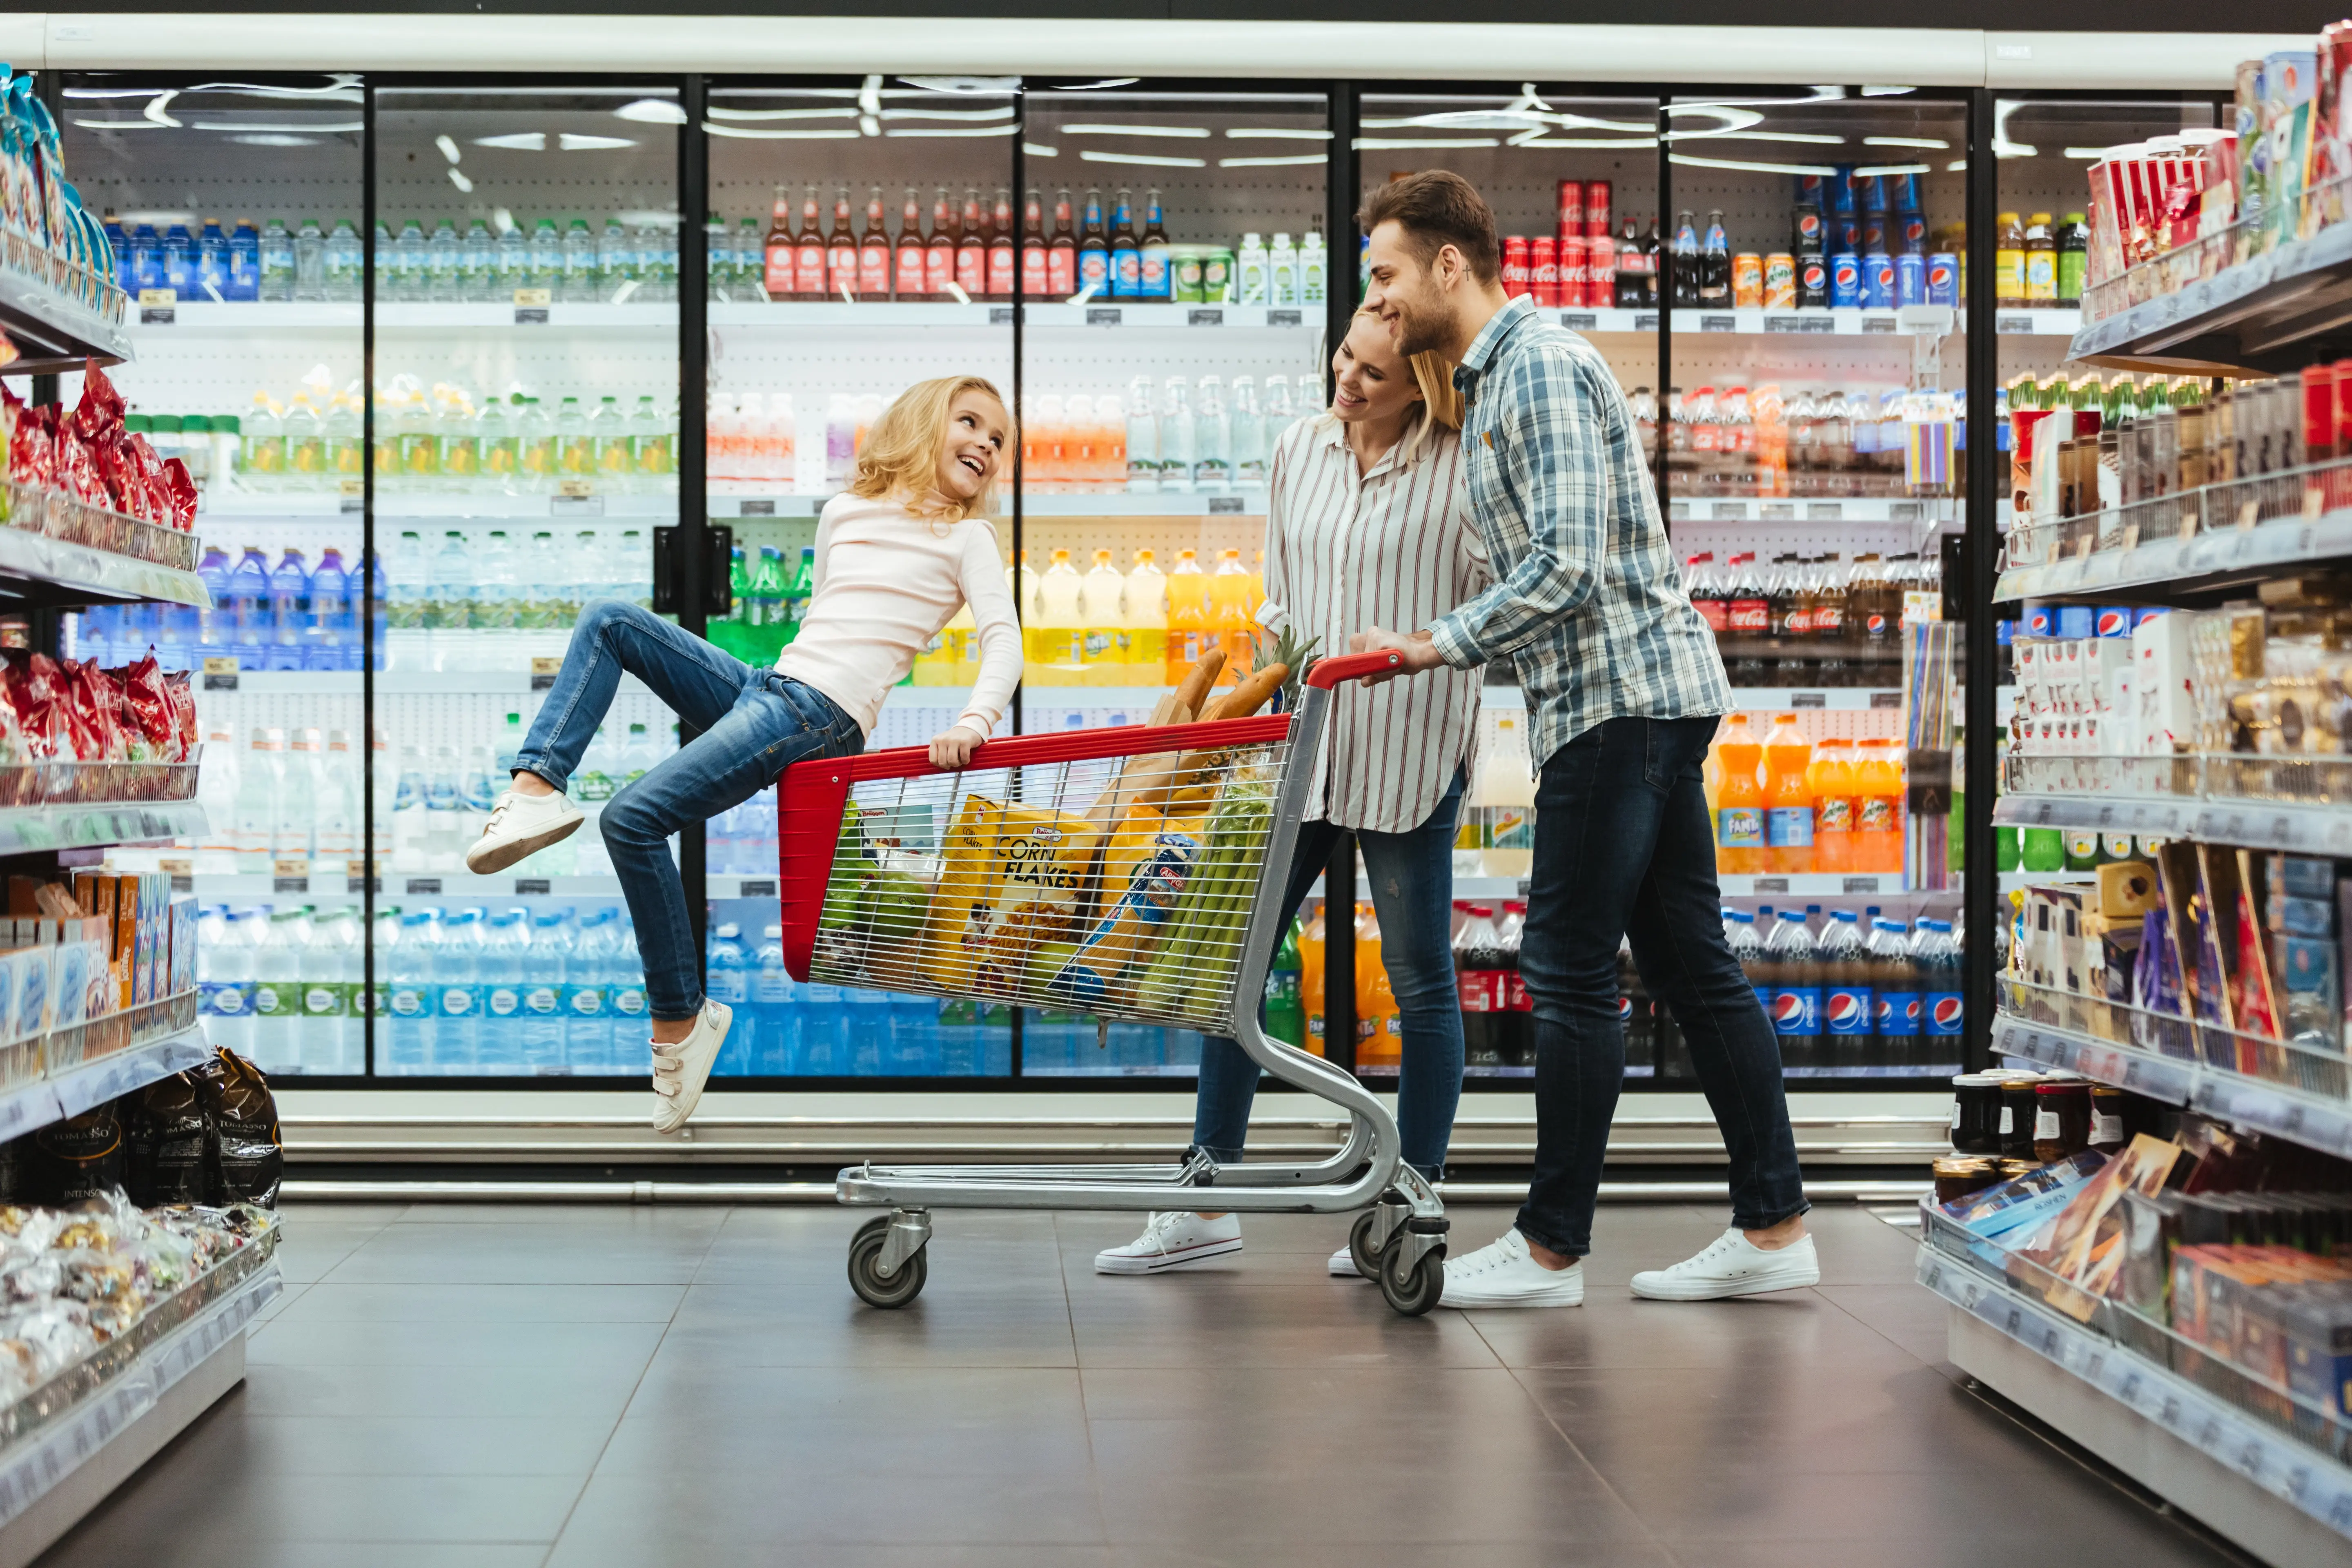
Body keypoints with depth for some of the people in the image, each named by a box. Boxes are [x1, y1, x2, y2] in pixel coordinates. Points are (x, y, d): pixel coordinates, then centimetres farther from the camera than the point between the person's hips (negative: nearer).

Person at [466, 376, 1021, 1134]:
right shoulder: (845, 514, 21)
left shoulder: (965, 538, 5)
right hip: (763, 687, 7)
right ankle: (538, 787, -14)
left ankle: (681, 1019, -9)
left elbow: (1004, 640, -9)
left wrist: (972, 723, -26)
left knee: (634, 817, -19)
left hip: (818, 715, -7)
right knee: (609, 619, -4)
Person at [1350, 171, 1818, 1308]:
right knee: (1689, 965, 10)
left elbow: (1569, 568, -22)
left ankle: (1550, 1250, 4)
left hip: (1620, 694, -10)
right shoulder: (1492, 383, 19)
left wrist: (1441, 646, -15)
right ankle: (1772, 1229, 13)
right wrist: (1443, 643, 18)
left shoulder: (1542, 368, -14)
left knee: (1569, 971, -4)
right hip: (1647, 698, 10)